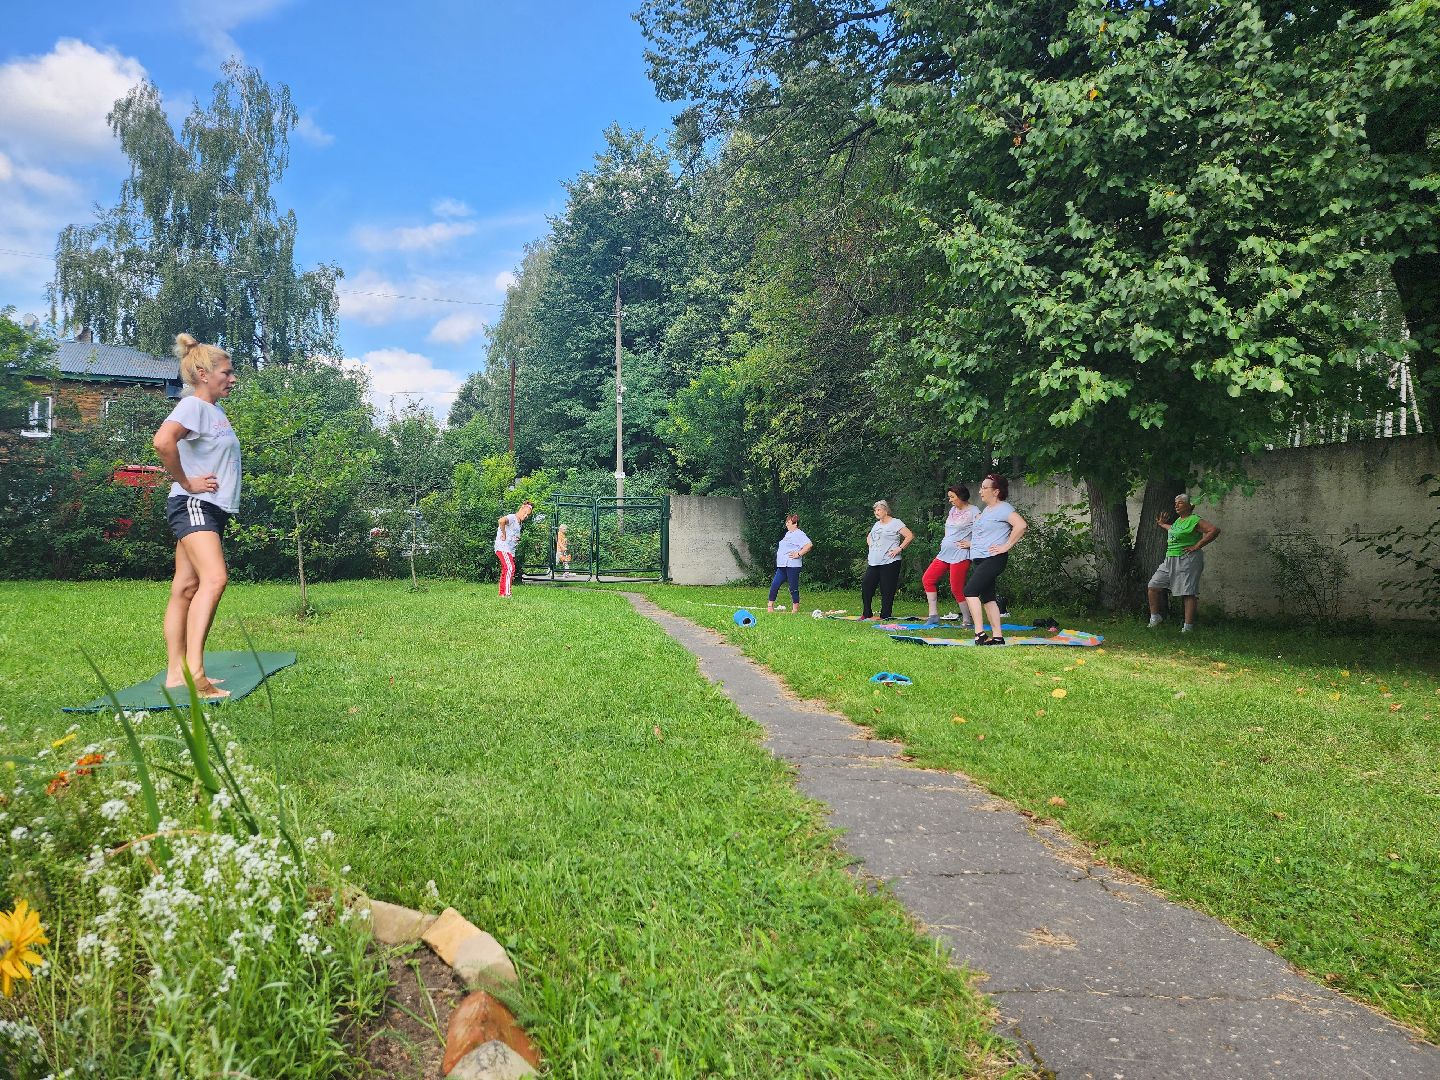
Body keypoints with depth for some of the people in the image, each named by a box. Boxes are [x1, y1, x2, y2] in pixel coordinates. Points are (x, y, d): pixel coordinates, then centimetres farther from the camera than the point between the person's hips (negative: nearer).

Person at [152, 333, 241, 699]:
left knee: (187, 588, 8)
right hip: (192, 505, -10)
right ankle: (194, 671, -30)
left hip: (212, 508, 10)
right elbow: (163, 441, -31)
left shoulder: (216, 409, 17)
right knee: (214, 578, -24)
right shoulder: (192, 405, -11)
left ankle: (176, 673, 11)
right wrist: (185, 482, -19)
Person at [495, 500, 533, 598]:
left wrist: (517, 539, 9)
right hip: (502, 548, -10)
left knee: (505, 571, 11)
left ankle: (502, 593, 17)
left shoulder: (520, 523, 18)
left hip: (510, 550, 10)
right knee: (510, 568, -20)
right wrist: (504, 534, -24)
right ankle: (506, 593, -21)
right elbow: (501, 521, -35)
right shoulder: (511, 517, -12)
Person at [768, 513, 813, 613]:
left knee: (793, 588, 0)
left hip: (792, 566, -9)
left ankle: (795, 608, 10)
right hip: (782, 565, 9)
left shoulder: (799, 534, -11)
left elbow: (809, 545, -23)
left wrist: (799, 554, -19)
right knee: (774, 585, 5)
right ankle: (770, 606, 11)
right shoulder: (788, 533, 20)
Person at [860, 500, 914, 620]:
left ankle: (885, 615, 5)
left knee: (887, 591, -3)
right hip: (873, 563, 7)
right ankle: (867, 614, 12)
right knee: (866, 587, 2)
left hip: (889, 562, -7)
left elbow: (910, 536, -12)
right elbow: (869, 537, 37)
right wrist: (870, 547, 19)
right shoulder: (877, 524, 18)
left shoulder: (895, 523, -4)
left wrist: (899, 549, -14)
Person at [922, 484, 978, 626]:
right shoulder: (953, 510, 17)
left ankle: (968, 621, 2)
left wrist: (971, 543, -15)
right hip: (945, 553, 9)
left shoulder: (973, 512, -9)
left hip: (960, 555, -9)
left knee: (957, 589, -9)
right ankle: (933, 616, 9)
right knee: (928, 579, 5)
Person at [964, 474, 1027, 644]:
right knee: (987, 597, 8)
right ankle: (998, 636, 11)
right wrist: (971, 544, 22)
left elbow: (1021, 525, -25)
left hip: (993, 559, -10)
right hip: (978, 559, 10)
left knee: (970, 590, -18)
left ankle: (980, 633, -17)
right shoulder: (987, 509, 19)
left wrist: (1006, 546, -21)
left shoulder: (1003, 508, -10)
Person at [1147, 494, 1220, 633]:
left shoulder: (1194, 520, -9)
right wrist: (1162, 525, 42)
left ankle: (1188, 626, -7)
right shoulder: (1179, 520, 17)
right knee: (1153, 587, 4)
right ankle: (1155, 618, 14)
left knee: (1189, 593, -7)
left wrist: (1196, 546, -18)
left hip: (1187, 560, -9)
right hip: (1170, 560, 9)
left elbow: (1214, 530, -20)